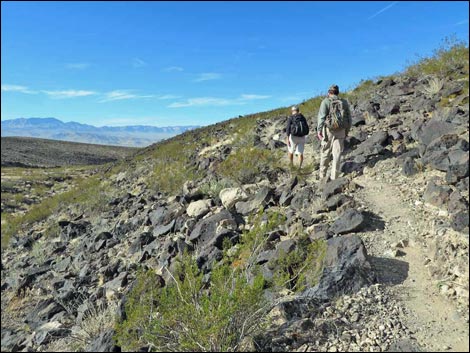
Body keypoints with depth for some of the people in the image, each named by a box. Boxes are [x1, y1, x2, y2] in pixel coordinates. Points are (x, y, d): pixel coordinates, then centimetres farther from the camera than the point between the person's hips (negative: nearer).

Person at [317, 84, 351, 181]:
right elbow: (349, 118, 10)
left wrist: (319, 130, -11)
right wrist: (347, 131, 18)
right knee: (337, 155, 3)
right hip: (341, 131, 2)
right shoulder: (344, 102, 9)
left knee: (325, 154, 8)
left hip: (328, 130, -2)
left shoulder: (326, 101, -1)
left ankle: (322, 175, 15)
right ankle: (334, 177, 4)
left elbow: (321, 116, -11)